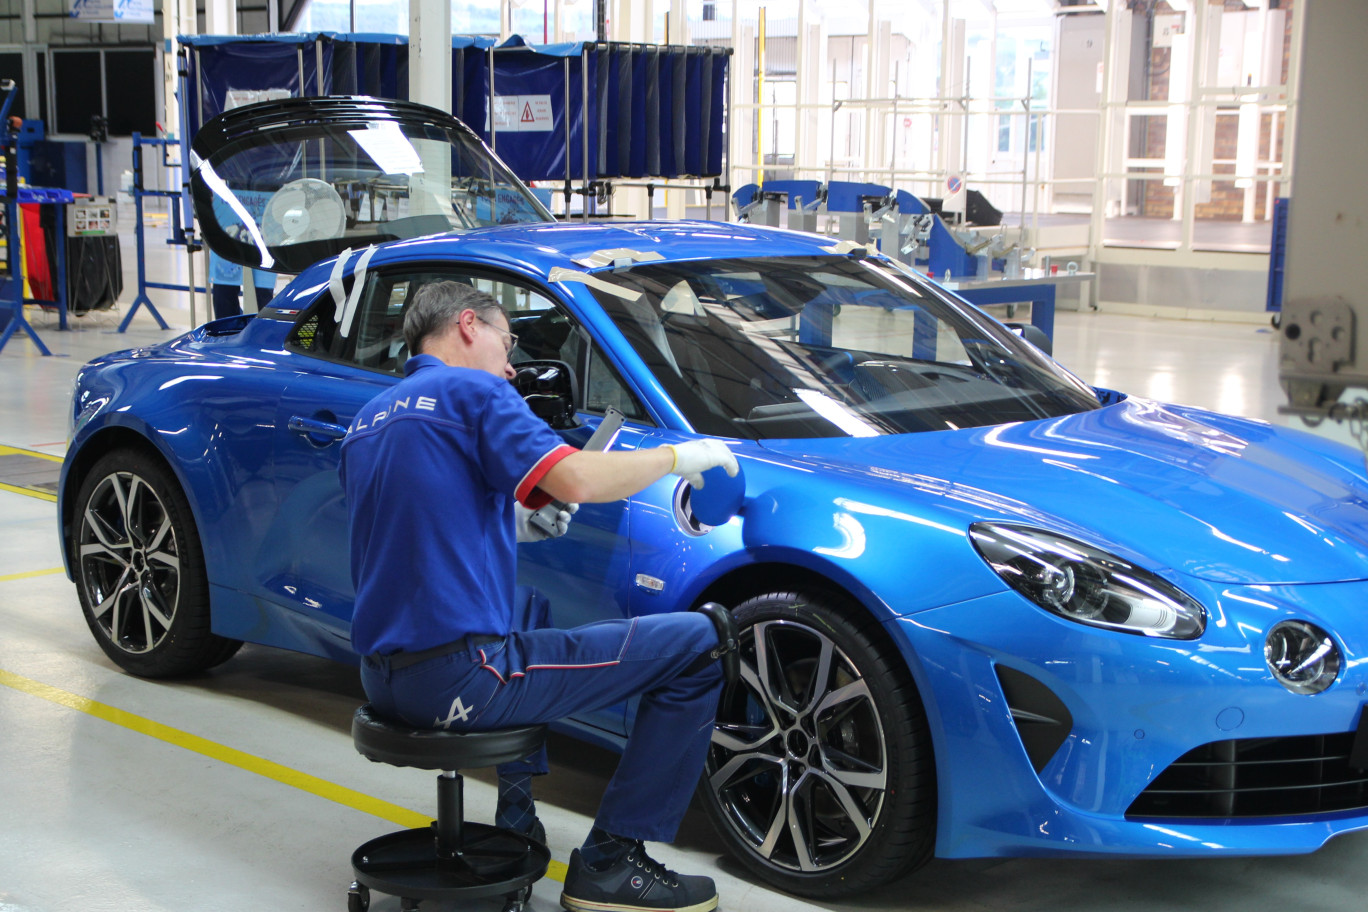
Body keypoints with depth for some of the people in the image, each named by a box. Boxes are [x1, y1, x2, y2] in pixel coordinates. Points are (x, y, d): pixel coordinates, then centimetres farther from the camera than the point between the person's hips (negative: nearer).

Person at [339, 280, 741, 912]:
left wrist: (511, 526, 23)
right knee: (697, 644, -4)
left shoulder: (369, 418, 20)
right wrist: (678, 456, -3)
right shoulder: (470, 389, -5)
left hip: (382, 680, 10)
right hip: (461, 677, -10)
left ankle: (517, 816, 34)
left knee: (528, 606, 41)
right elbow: (576, 480, -19)